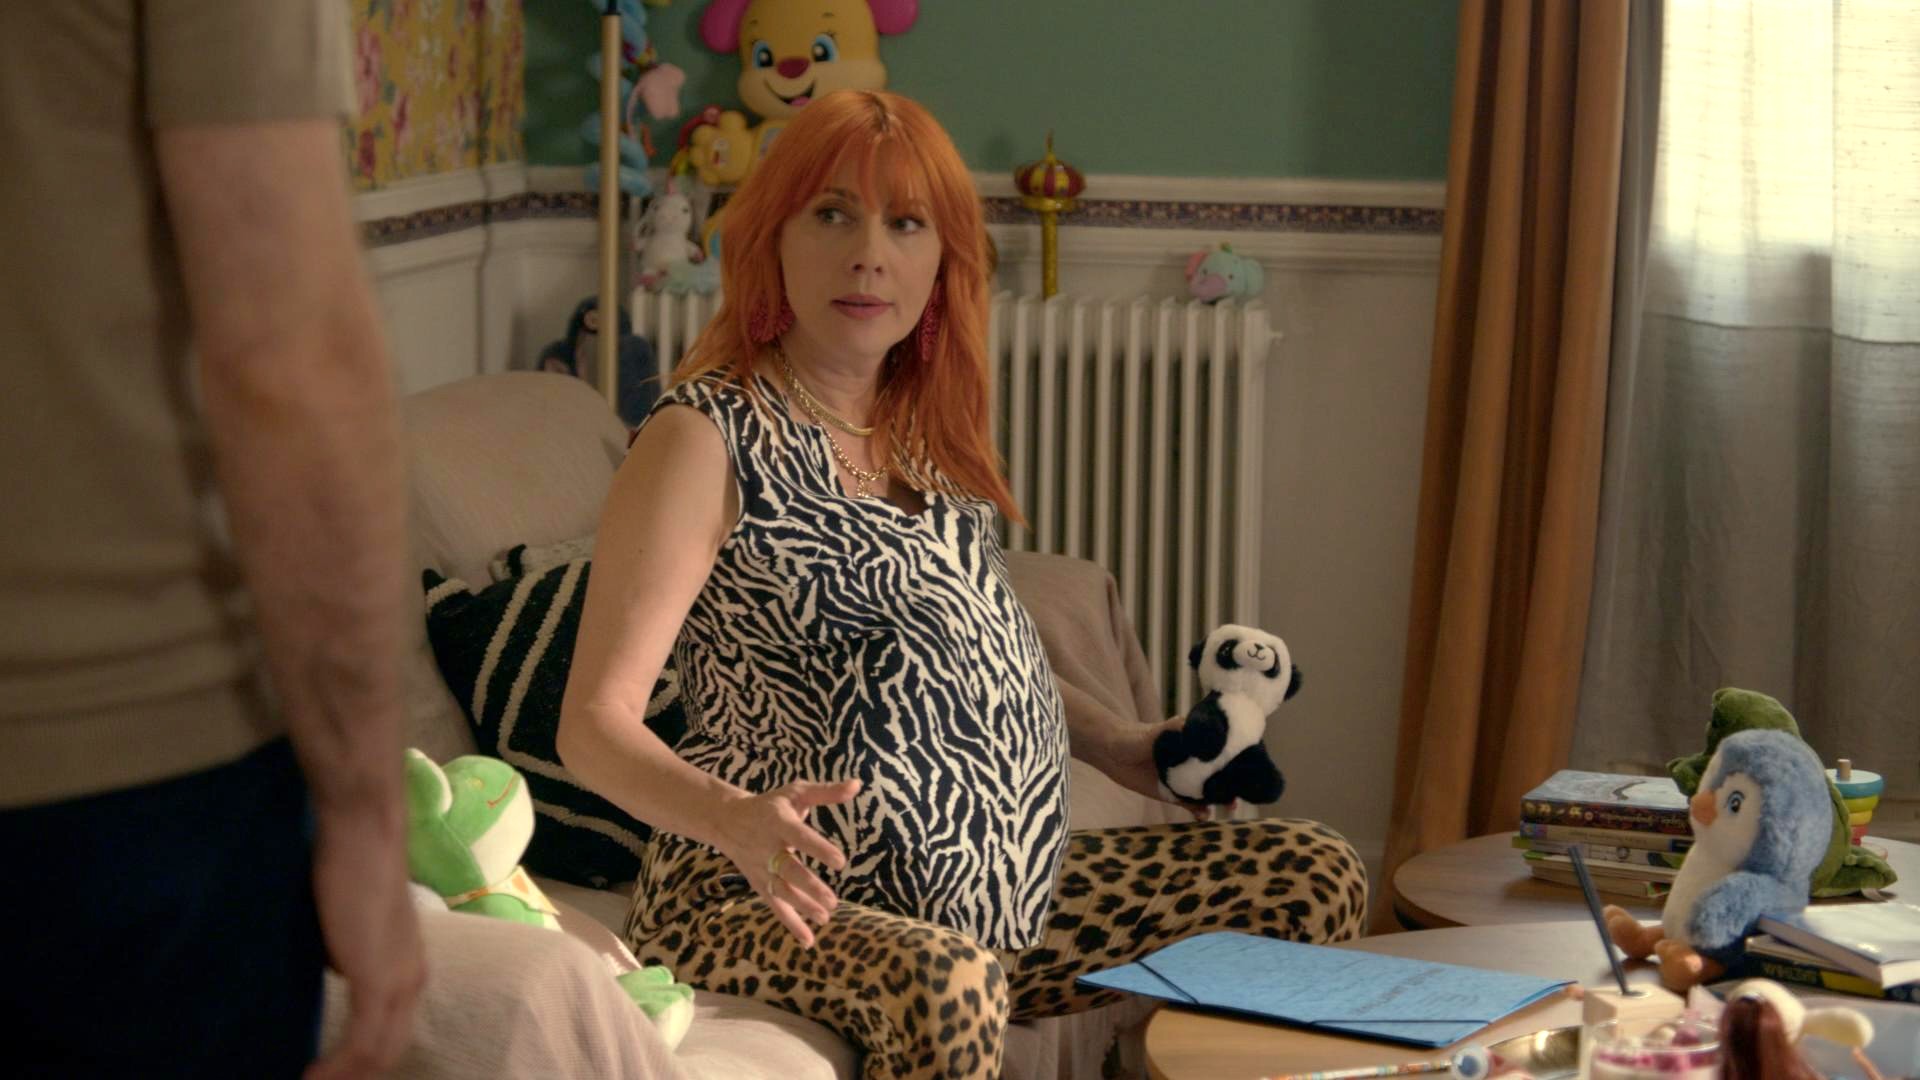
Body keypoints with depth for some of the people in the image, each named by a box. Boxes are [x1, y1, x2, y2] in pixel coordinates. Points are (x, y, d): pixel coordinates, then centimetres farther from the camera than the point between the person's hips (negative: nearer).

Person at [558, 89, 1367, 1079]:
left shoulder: (926, 432, 12)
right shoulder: (707, 439, -11)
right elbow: (595, 722, -17)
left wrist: (1107, 742, 19)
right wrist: (736, 821, -35)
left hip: (1000, 894, 8)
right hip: (770, 905, -8)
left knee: (1314, 878, 5)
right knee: (943, 985, -40)